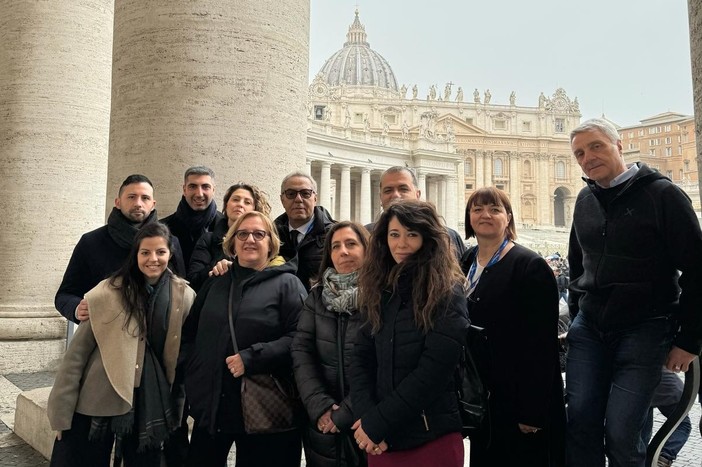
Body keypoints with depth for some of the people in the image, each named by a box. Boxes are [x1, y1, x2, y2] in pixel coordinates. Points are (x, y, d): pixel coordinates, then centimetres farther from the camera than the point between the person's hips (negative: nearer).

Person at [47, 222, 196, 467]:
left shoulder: (184, 296, -4)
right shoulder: (108, 293, -10)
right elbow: (77, 353, -7)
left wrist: (177, 409, 8)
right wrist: (61, 411, -7)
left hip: (150, 405, 2)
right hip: (96, 402, -1)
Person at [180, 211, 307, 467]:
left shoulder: (287, 283, -3)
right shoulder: (216, 282, 13)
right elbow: (189, 333, 19)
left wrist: (252, 358, -21)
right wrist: (194, 374, 5)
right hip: (210, 405, 5)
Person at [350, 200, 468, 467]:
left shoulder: (446, 294, -10)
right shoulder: (379, 291, 5)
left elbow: (433, 371, -17)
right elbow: (361, 359, 3)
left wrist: (377, 424, -15)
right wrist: (365, 417, -12)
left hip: (432, 437, -4)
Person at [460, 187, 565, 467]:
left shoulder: (530, 267, -12)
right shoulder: (463, 265, 8)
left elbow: (540, 345, -16)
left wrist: (532, 411, -18)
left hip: (518, 401, -6)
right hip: (480, 400, 6)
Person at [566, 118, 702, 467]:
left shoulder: (662, 195, -7)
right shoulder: (586, 199, 10)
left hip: (643, 331, -5)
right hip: (588, 329, 5)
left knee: (620, 433, -6)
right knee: (580, 423, 1)